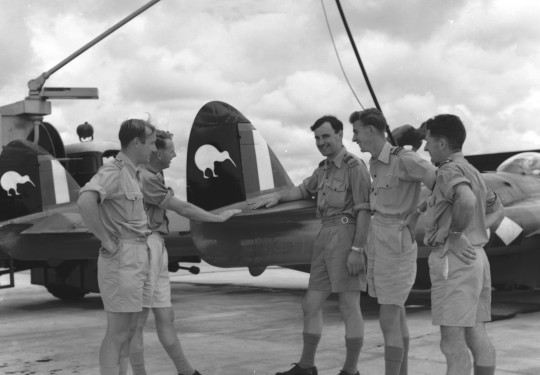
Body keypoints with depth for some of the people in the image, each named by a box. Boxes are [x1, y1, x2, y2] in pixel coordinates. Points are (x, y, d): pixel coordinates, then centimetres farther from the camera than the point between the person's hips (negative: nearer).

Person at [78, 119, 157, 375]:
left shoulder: (132, 173, 16)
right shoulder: (113, 171, -13)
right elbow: (85, 201, -33)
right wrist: (106, 241, -23)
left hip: (138, 258, 10)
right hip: (122, 258, -10)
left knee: (128, 331, 14)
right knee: (117, 334, -6)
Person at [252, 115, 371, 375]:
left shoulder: (354, 166, -8)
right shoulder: (325, 168, 18)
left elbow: (364, 210, -13)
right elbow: (304, 189, 37)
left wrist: (357, 249, -19)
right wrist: (277, 198, 27)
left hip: (346, 235, -8)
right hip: (325, 237, 8)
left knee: (349, 307, -3)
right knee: (311, 304, 11)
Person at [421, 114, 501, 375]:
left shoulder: (450, 171, -13)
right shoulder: (471, 172, 16)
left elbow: (466, 201, -34)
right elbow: (495, 207, 33)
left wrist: (456, 234, -21)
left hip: (454, 260, -9)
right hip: (475, 257, 9)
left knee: (452, 342, -7)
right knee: (476, 335, 12)